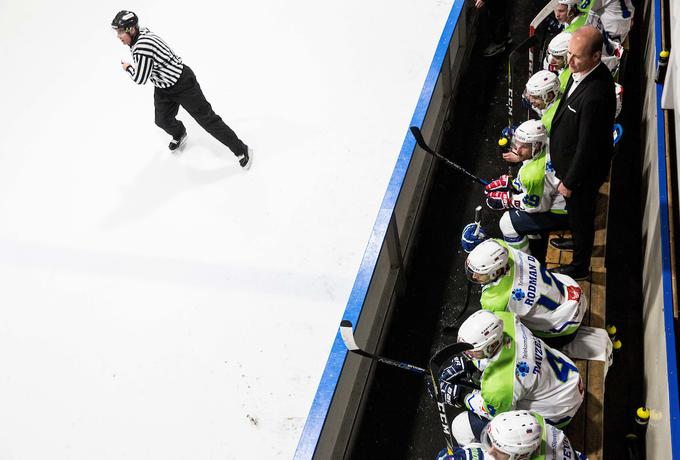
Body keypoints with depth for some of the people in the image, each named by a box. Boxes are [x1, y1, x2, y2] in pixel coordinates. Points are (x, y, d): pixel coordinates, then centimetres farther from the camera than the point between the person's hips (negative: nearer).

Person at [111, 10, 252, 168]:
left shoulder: (143, 46, -32)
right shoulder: (140, 36, -1)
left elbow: (140, 79, -23)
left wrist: (128, 68, -5)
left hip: (183, 83, -9)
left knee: (206, 118, -6)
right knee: (162, 120, 15)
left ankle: (241, 150, 2)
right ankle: (179, 134, 51)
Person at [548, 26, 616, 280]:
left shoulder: (595, 94, -38)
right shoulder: (585, 70, -9)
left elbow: (587, 146, -29)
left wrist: (569, 182, -17)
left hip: (583, 170, -8)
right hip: (570, 159, 8)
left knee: (581, 215, 16)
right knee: (576, 212, 32)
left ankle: (580, 266, 41)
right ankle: (578, 240, 59)